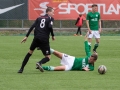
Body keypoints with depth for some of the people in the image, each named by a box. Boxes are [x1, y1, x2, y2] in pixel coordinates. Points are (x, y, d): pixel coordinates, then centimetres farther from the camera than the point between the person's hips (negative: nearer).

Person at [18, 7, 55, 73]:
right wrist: (53, 35, 0)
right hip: (44, 40, -4)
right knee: (48, 57, 3)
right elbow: (50, 27, -13)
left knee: (30, 52, 22)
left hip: (36, 38, 4)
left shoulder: (39, 18, 19)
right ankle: (40, 63, -30)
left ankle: (21, 68, 17)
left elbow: (32, 26, 9)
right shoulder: (50, 18, 5)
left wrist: (26, 36, 7)